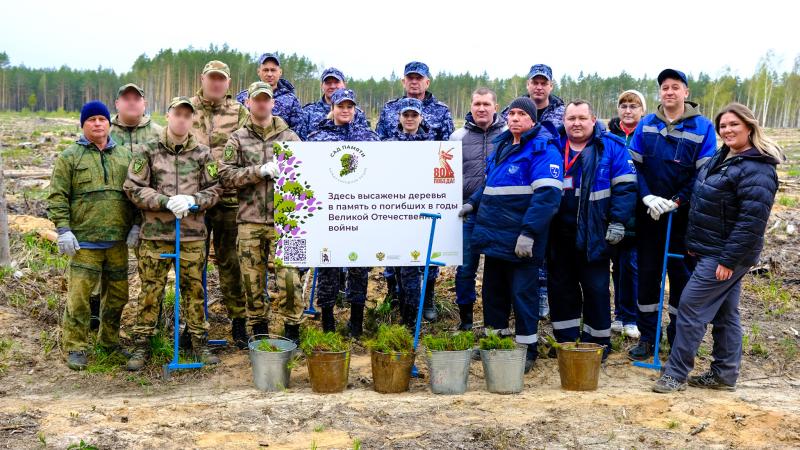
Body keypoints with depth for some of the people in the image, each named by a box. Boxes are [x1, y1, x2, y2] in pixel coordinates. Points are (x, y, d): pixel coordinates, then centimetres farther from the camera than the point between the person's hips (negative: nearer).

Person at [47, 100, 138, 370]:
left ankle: (110, 341, 29)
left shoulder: (124, 156, 12)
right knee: (79, 296, -5)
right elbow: (57, 196, -3)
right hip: (84, 241, -4)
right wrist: (63, 229, -11)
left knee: (118, 294, 12)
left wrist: (135, 224, 6)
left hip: (118, 240, 4)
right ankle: (76, 348, 8)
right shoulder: (70, 157, 1)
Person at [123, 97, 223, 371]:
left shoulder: (203, 154, 7)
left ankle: (200, 342, 21)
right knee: (150, 291, 4)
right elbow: (134, 188, -3)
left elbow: (215, 189, 6)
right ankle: (141, 345, 15)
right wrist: (167, 201, -15)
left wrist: (192, 200, -13)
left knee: (194, 289, 9)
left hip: (192, 235, 1)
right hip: (154, 235, -1)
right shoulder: (147, 152, 2)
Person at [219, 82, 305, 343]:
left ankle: (292, 330, 9)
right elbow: (226, 175, -3)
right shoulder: (238, 139, 9)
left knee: (288, 277, -6)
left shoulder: (289, 137, 9)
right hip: (249, 221, 1)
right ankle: (259, 333, 21)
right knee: (252, 281, 6)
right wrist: (260, 170, -13)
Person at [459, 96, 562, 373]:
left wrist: (529, 232, -26)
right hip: (494, 235, 8)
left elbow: (548, 194, -21)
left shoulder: (543, 149, -10)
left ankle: (527, 350, 14)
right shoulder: (502, 145, 16)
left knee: (523, 294, 1)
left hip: (521, 241, -8)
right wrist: (474, 203, 17)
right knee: (493, 291, 15)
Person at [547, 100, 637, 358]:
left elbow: (625, 187, -7)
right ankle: (565, 340, 23)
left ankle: (598, 342, 18)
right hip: (559, 235, 4)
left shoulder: (610, 147, -3)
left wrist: (617, 223, -13)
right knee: (560, 287, 11)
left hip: (593, 235, -4)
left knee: (596, 289, 4)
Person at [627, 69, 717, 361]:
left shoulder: (702, 127, -5)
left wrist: (677, 201, -15)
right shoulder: (646, 125, 2)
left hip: (683, 216, -2)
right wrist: (647, 197, -14)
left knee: (681, 275, 5)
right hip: (649, 214, 2)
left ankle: (679, 339, 19)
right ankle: (647, 337, 20)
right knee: (647, 274, 8)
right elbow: (634, 164, 0)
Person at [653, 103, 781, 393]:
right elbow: (703, 201, 20)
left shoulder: (756, 169, -19)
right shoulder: (723, 157, 12)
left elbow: (752, 221, -24)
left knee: (691, 307, -7)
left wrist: (729, 259, -23)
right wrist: (694, 243, 17)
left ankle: (676, 374, 2)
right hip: (711, 250, 9)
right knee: (725, 314, 14)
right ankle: (724, 374, 23)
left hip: (726, 255, -9)